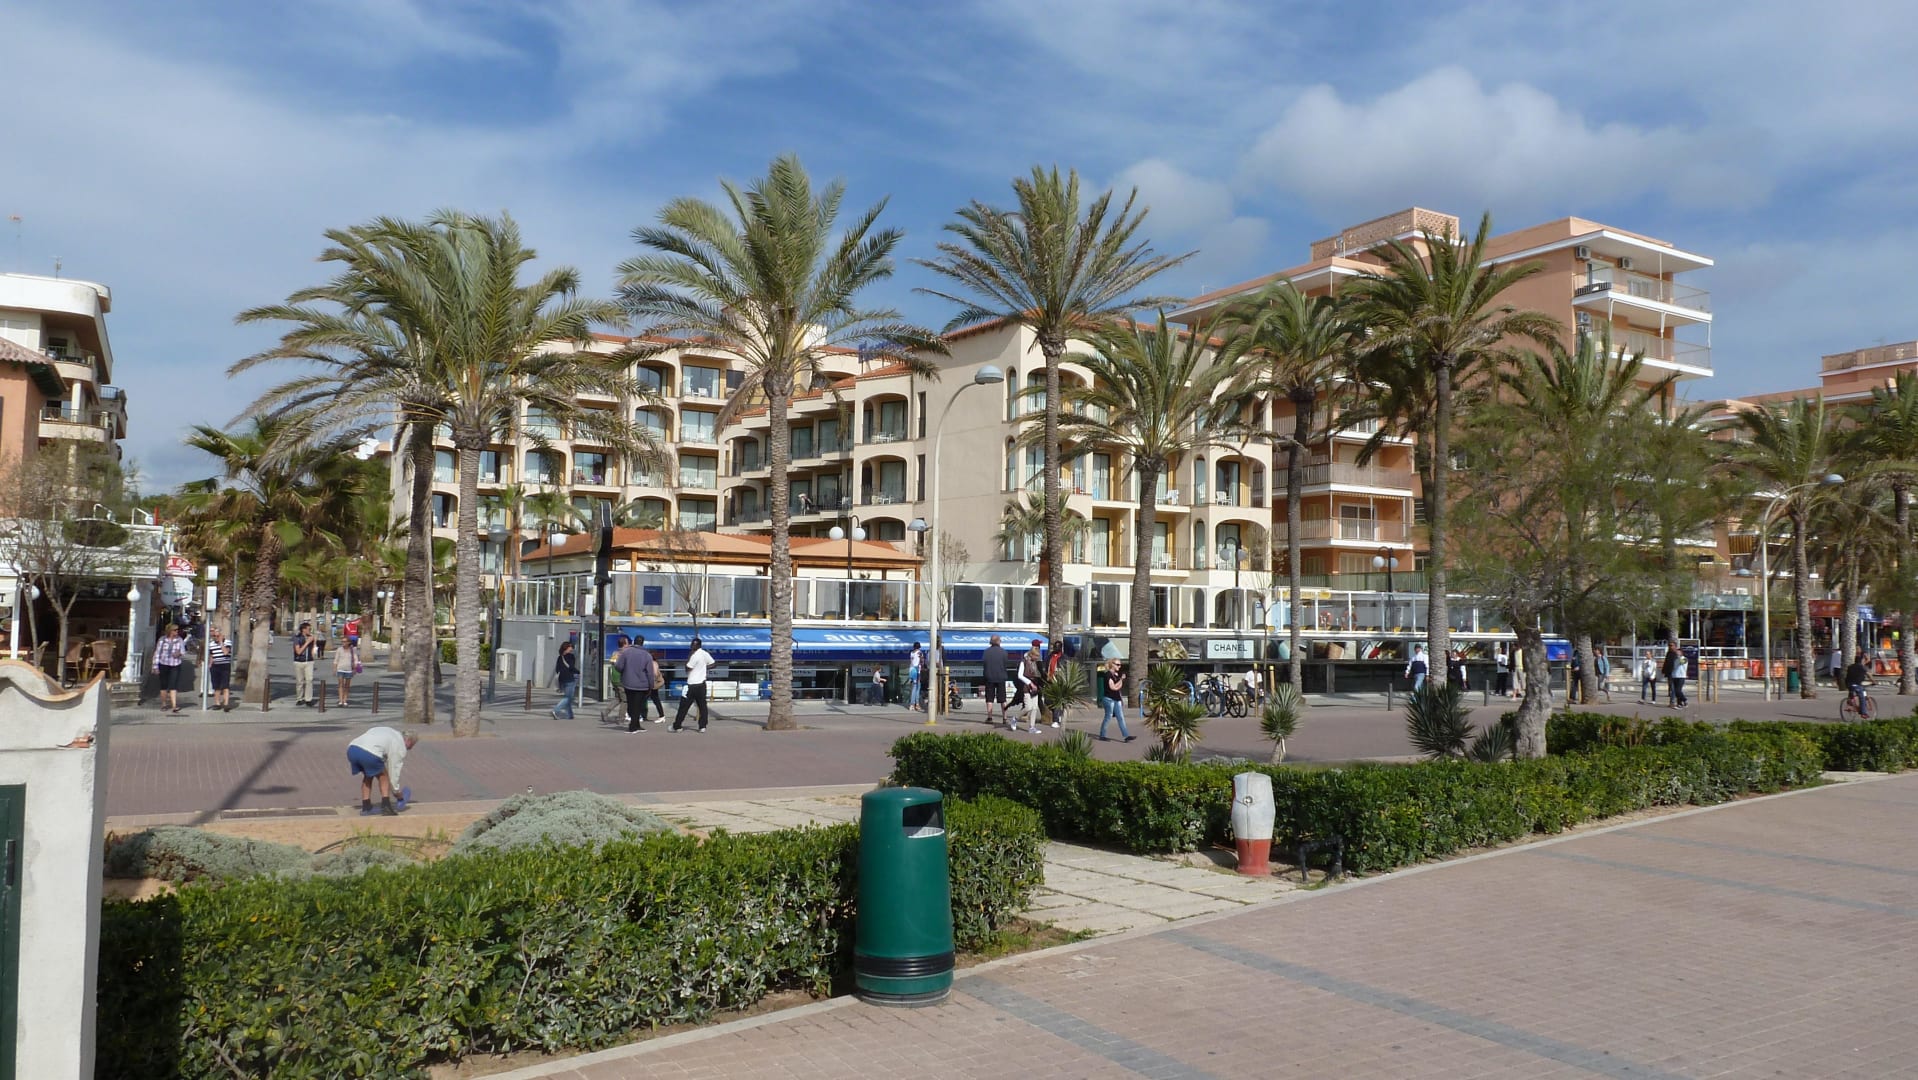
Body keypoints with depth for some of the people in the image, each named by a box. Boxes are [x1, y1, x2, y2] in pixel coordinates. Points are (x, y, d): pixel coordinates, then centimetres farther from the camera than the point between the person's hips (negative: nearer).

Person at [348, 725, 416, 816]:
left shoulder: (389, 732, 35)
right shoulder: (401, 747, 17)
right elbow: (394, 771, 19)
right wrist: (397, 791, 31)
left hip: (351, 748, 6)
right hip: (369, 754, -6)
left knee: (368, 776, 29)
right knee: (384, 777, 19)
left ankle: (366, 807, 27)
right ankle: (386, 806, 10)